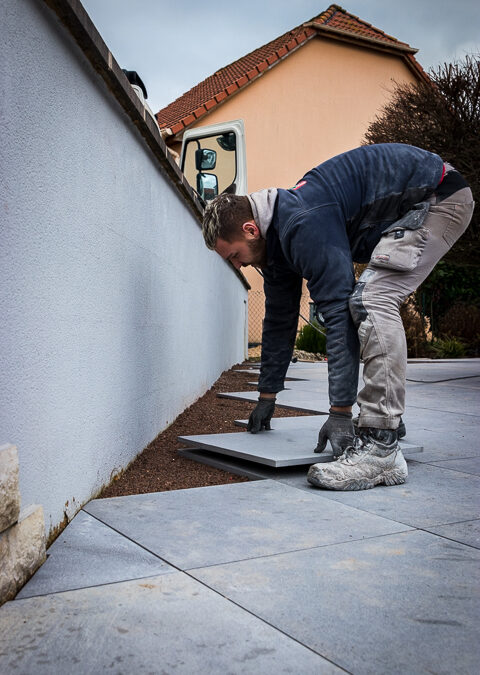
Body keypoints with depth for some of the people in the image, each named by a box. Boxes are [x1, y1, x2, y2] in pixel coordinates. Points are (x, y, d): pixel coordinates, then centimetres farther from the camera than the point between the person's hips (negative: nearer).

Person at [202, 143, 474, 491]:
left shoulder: (304, 226, -28)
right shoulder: (277, 236, 4)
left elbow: (339, 314, -30)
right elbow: (280, 319, 13)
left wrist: (341, 411, -27)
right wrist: (267, 397, 19)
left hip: (439, 196, -10)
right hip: (411, 209, 10)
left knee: (371, 301, -24)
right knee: (369, 305, 8)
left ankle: (381, 448, -25)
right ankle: (387, 416, 15)